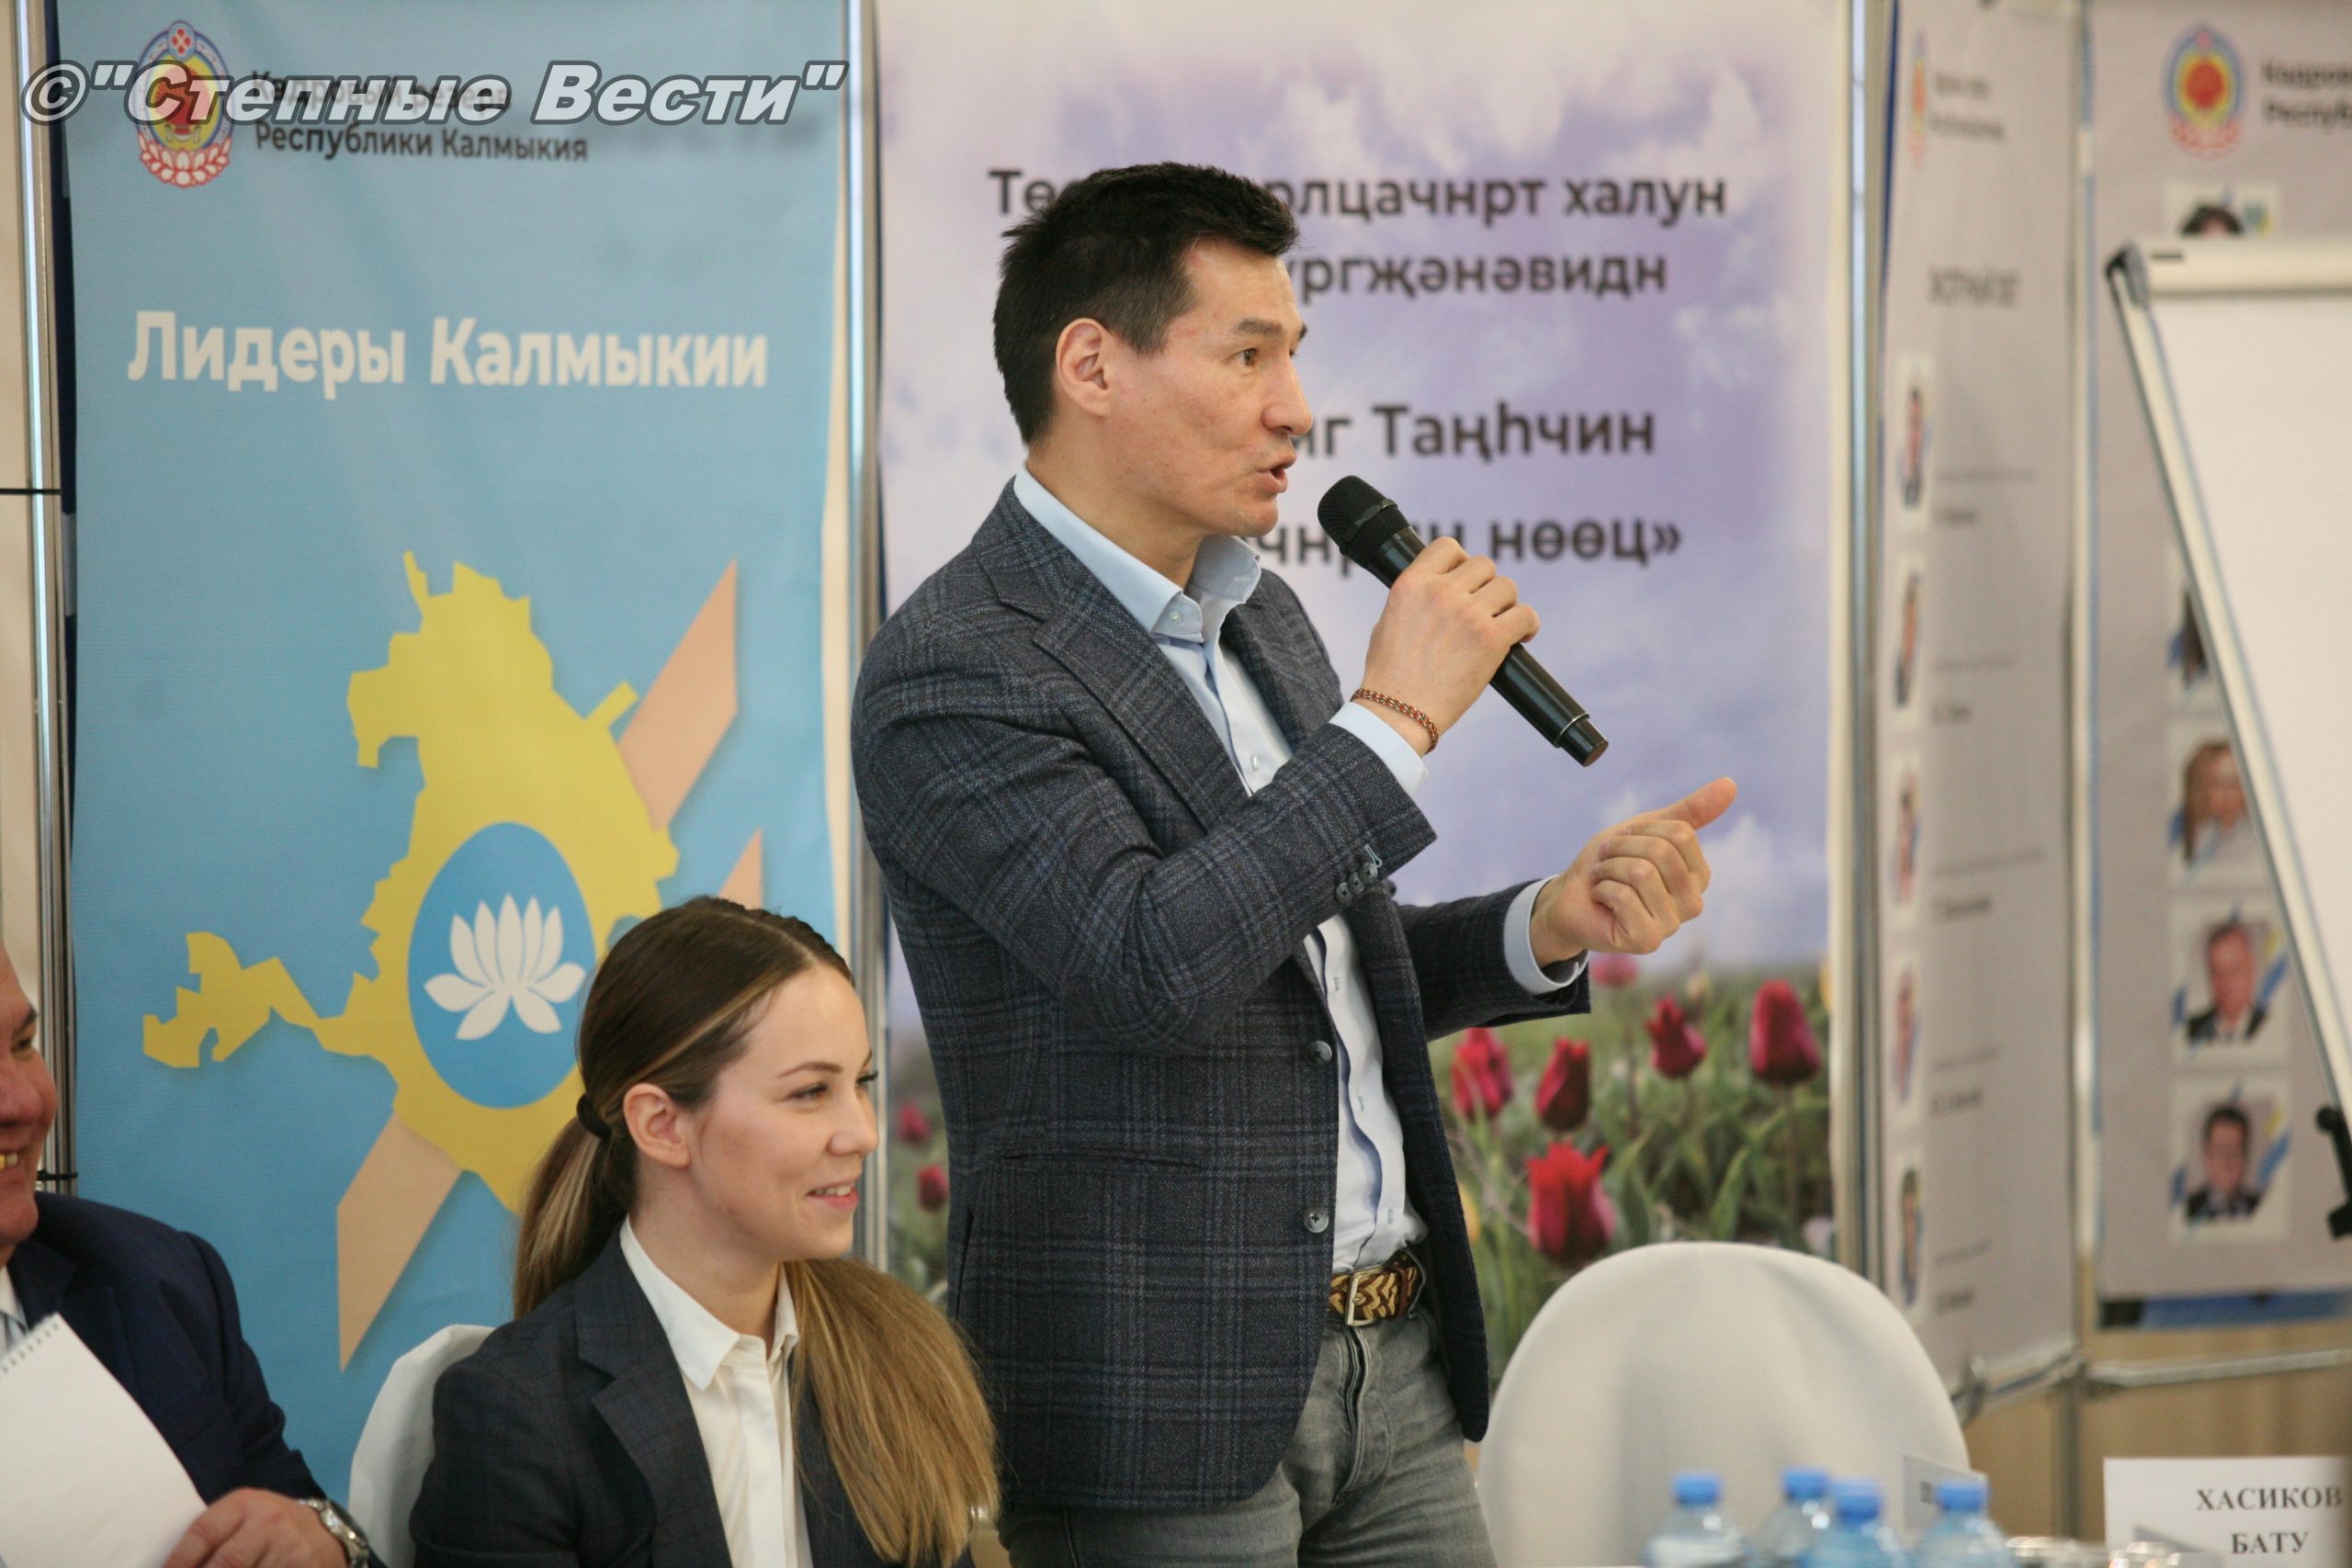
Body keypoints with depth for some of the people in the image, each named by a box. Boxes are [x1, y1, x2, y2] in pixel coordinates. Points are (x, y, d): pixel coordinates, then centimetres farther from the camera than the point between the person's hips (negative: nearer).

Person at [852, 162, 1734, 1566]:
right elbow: (1151, 968, -25)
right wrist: (1395, 716, -18)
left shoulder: (1262, 619, 14)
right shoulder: (949, 674, -13)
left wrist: (1552, 927, 4)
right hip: (1160, 1395, -7)